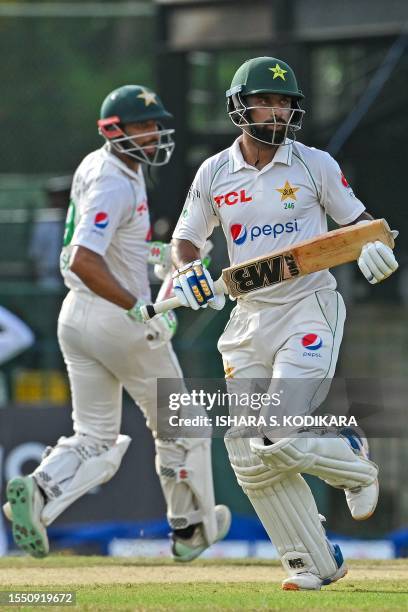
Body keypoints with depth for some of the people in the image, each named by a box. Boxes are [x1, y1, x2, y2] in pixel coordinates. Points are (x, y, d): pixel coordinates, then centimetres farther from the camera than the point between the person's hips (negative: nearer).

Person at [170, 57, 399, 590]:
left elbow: (357, 219, 7)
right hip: (249, 321, 4)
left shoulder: (315, 165, -2)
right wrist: (187, 272, -9)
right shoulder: (215, 173, 5)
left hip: (309, 311, -4)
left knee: (282, 440, -19)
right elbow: (186, 239, 13)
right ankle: (314, 564, 10)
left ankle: (354, 460, 14)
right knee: (251, 459, -1)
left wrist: (373, 248, -15)